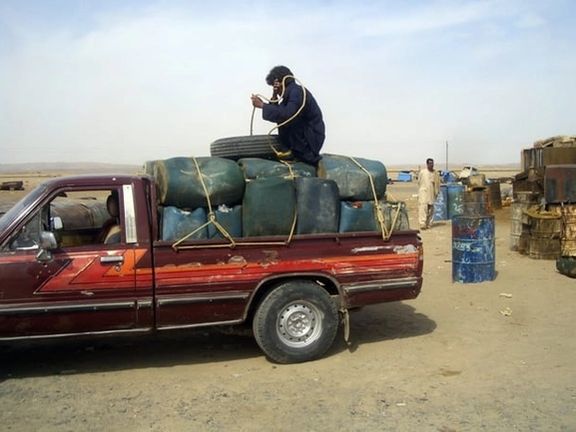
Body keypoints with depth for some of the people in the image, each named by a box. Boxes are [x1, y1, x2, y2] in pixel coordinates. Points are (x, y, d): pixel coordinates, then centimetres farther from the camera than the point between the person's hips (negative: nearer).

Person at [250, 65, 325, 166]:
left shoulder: (297, 92, -19)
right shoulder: (291, 92, 12)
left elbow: (287, 115, -32)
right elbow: (278, 113, 10)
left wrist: (262, 105, -27)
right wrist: (274, 98, -6)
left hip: (310, 139, -10)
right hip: (303, 135, 10)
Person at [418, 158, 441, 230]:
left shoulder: (436, 173, 7)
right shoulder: (422, 172, 0)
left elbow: (438, 183, 11)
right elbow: (419, 182, 7)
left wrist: (437, 192, 5)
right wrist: (420, 191, 8)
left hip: (432, 193, 3)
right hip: (423, 192, -3)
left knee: (431, 209, 6)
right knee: (423, 208, -12)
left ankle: (429, 223, 14)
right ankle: (422, 224, -17)